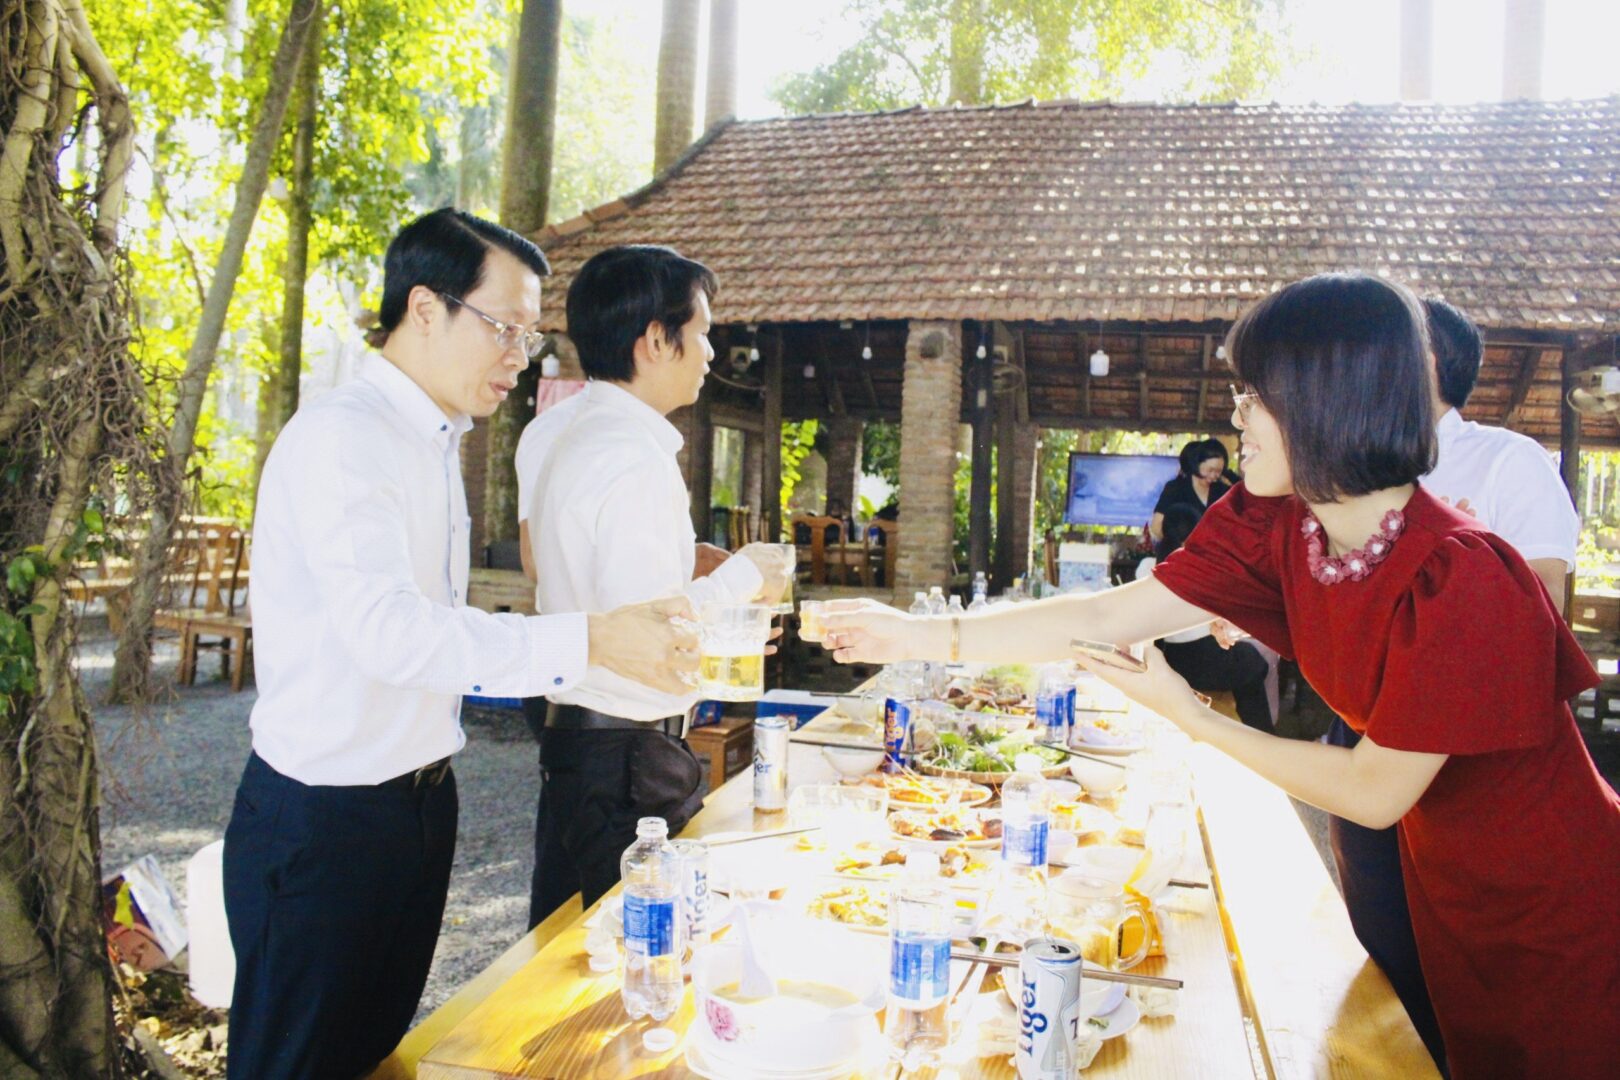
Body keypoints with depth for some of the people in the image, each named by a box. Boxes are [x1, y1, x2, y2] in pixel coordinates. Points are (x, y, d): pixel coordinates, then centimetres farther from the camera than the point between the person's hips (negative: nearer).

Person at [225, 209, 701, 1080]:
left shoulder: (435, 441, 12)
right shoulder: (339, 437, -19)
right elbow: (390, 630, -31)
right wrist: (588, 642, -33)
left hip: (420, 801, 9)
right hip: (322, 819, -8)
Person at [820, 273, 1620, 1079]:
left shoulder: (1457, 580, -32)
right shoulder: (1270, 527, -12)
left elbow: (1375, 794, -24)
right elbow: (1107, 616, -13)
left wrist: (1191, 718, -19)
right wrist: (925, 637, -14)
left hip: (1550, 913, -5)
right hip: (1443, 885, 6)